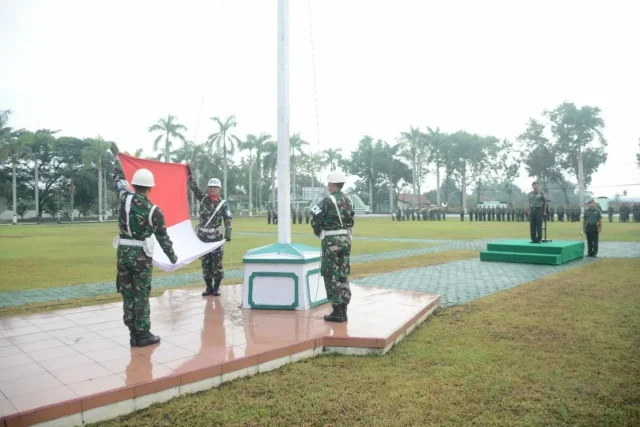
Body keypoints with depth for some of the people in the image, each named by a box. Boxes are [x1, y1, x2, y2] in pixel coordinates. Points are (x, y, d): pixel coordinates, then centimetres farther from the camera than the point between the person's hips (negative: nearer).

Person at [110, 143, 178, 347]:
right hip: (142, 255, -3)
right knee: (141, 295, 3)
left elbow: (118, 179, 17)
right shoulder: (154, 210, -8)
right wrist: (172, 257, 12)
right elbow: (163, 237, -2)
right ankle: (143, 334, 9)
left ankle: (134, 334, 16)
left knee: (127, 293, 10)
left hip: (124, 252, 4)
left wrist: (117, 158, 33)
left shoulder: (125, 198, -3)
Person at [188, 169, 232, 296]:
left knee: (217, 262, 0)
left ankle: (217, 287, 10)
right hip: (202, 236, 3)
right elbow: (194, 187, 4)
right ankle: (208, 286, 16)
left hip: (216, 237, -3)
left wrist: (228, 234, -16)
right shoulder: (203, 198, 7)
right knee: (205, 262, 8)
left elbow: (228, 220, -6)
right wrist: (189, 174, -4)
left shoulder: (223, 204, -2)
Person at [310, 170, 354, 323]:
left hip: (331, 240, -7)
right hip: (346, 238, 7)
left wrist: (319, 232, 4)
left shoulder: (328, 200, -13)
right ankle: (343, 310, 17)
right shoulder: (348, 200, 9)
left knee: (331, 276, 0)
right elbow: (351, 220, 11)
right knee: (343, 275, 12)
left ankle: (337, 312, 2)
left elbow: (315, 219, -14)